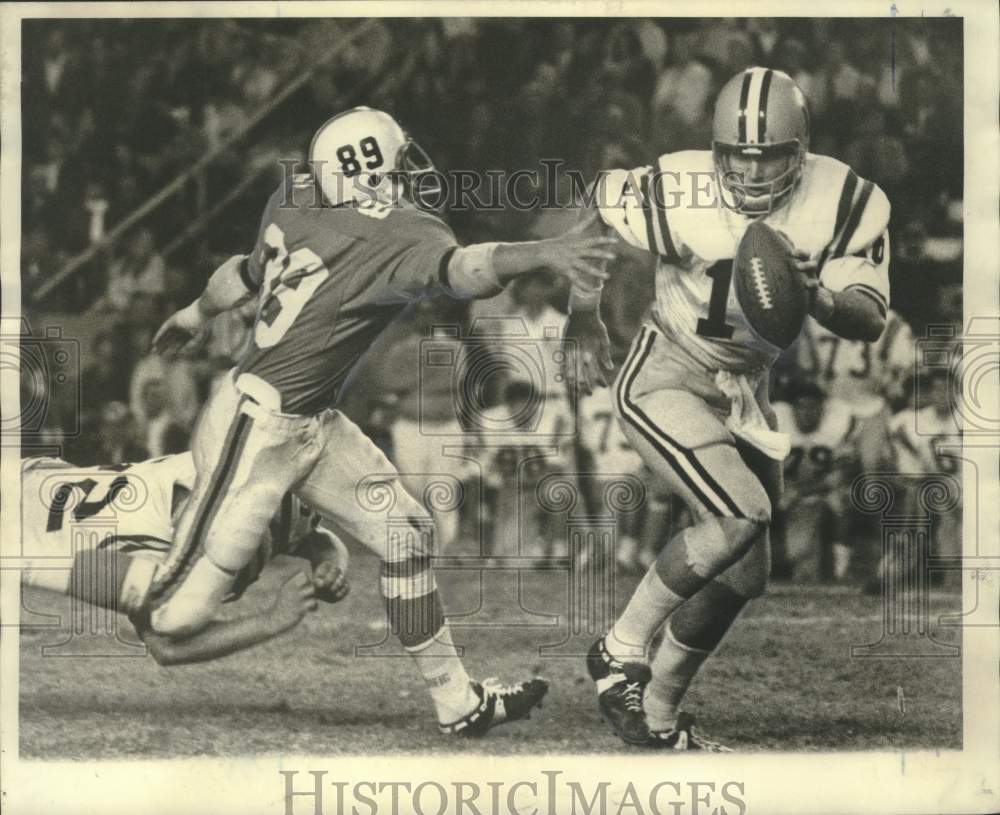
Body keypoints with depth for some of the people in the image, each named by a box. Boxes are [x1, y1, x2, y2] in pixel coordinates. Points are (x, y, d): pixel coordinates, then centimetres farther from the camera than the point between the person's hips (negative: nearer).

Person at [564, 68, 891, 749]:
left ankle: (658, 717, 27)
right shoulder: (683, 196, -26)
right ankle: (621, 652, -9)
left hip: (745, 393, 6)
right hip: (666, 380, -6)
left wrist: (817, 298, -37)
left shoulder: (846, 203, -16)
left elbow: (871, 321, -17)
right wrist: (584, 324, -6)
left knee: (743, 577, 10)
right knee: (742, 515, -26)